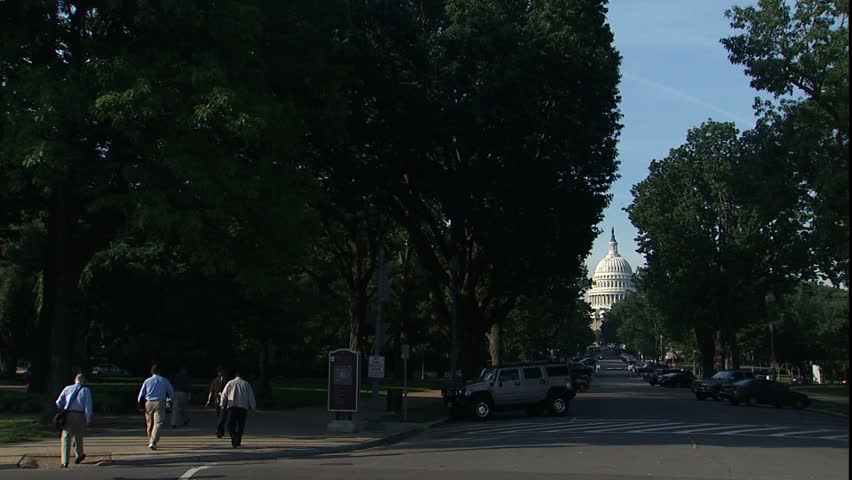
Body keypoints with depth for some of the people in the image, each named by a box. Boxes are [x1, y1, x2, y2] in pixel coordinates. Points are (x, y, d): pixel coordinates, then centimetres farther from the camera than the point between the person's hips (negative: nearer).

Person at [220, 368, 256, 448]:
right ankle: (238, 441, 4)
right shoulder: (246, 384, 10)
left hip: (232, 406, -1)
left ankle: (233, 437, -23)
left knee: (231, 424, 2)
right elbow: (251, 396, 8)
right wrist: (252, 408, 13)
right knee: (241, 425, 8)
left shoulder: (230, 383, 9)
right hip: (243, 407, 1)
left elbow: (224, 395, 8)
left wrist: (223, 405, 19)